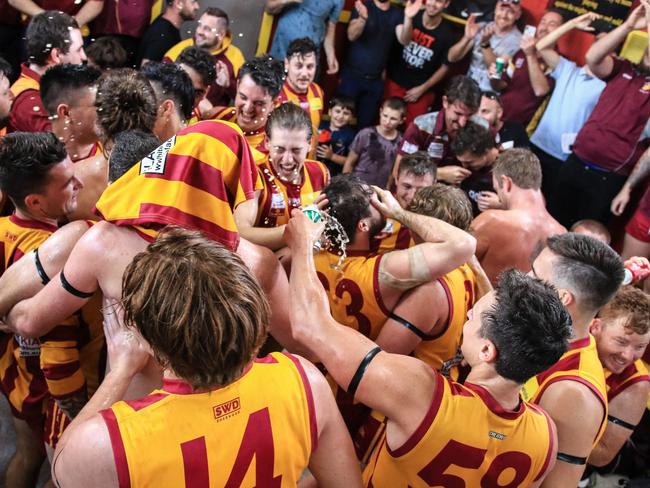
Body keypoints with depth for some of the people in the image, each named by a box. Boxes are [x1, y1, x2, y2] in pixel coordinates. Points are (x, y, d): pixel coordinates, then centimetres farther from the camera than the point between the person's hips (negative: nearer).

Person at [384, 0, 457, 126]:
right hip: (395, 81, 1)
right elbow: (403, 40, -26)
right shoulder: (412, 16, -9)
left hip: (421, 90, 0)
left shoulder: (447, 33, -10)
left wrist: (422, 88, -4)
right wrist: (408, 18, -44)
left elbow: (445, 67, -2)